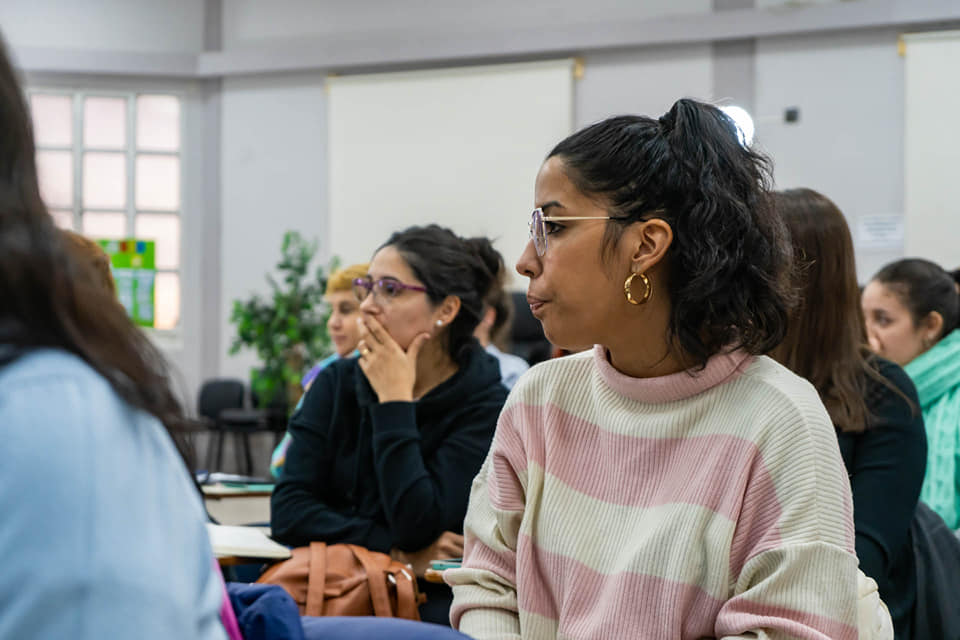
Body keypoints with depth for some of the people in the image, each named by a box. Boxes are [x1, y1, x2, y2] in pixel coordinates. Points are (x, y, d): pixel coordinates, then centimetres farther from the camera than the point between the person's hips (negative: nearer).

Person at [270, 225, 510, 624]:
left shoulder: (485, 406, -7)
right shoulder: (337, 384, 6)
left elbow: (416, 526, -17)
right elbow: (288, 510, -4)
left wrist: (394, 401, -12)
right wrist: (397, 553, -15)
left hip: (428, 602, -3)